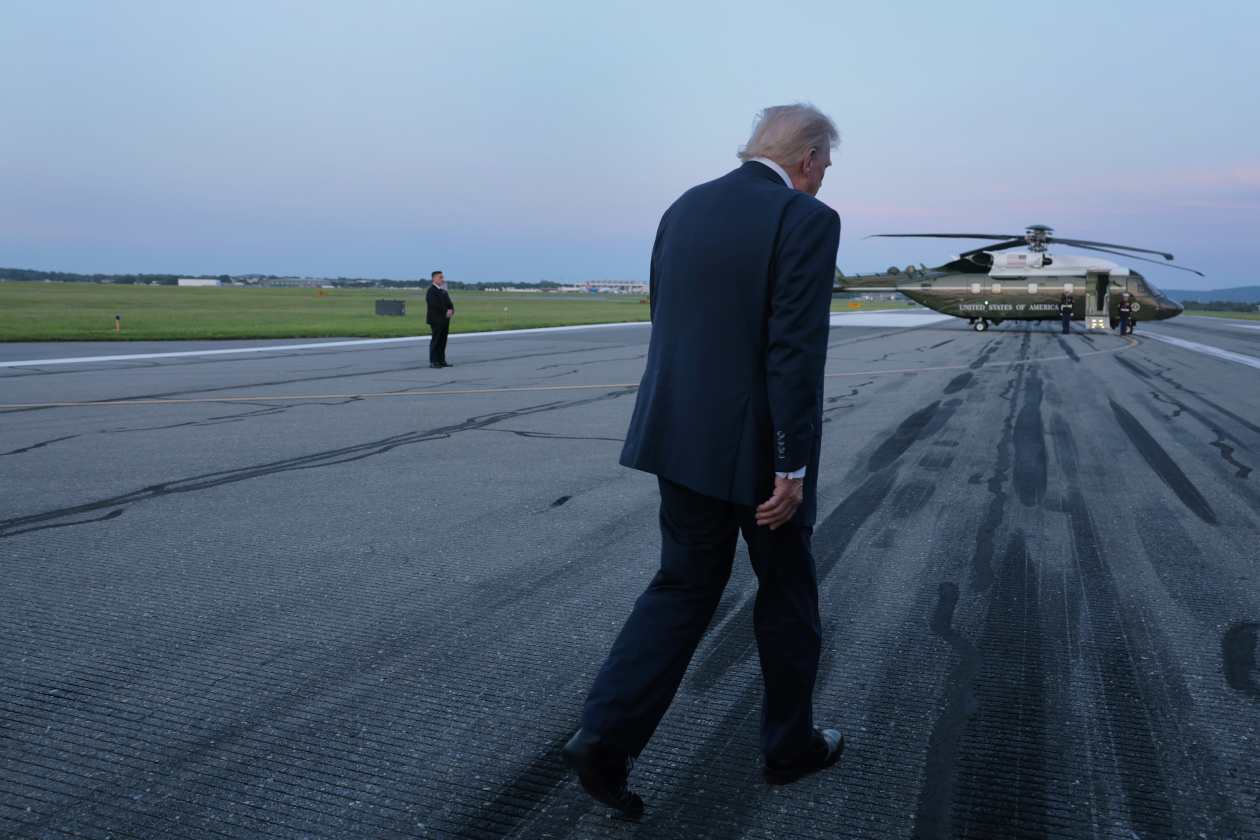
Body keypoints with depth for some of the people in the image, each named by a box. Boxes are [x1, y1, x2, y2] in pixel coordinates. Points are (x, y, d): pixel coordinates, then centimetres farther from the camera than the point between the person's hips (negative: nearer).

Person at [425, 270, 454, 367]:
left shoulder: (444, 291, 17)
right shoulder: (431, 290, -9)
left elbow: (449, 303, 16)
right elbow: (434, 305, -19)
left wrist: (451, 310, -5)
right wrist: (446, 312, -17)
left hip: (445, 319, 8)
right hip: (436, 320, -8)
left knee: (443, 341, 8)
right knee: (435, 341, -6)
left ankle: (441, 360, 12)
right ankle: (433, 362, -3)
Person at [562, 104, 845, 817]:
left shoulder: (685, 209, 9)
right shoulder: (807, 220, -12)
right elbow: (795, 352, -19)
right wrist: (792, 468, -17)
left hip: (685, 437, 6)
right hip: (759, 447, -6)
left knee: (684, 588, 14)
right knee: (788, 593, 14)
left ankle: (607, 738, 4)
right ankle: (790, 743, 31)